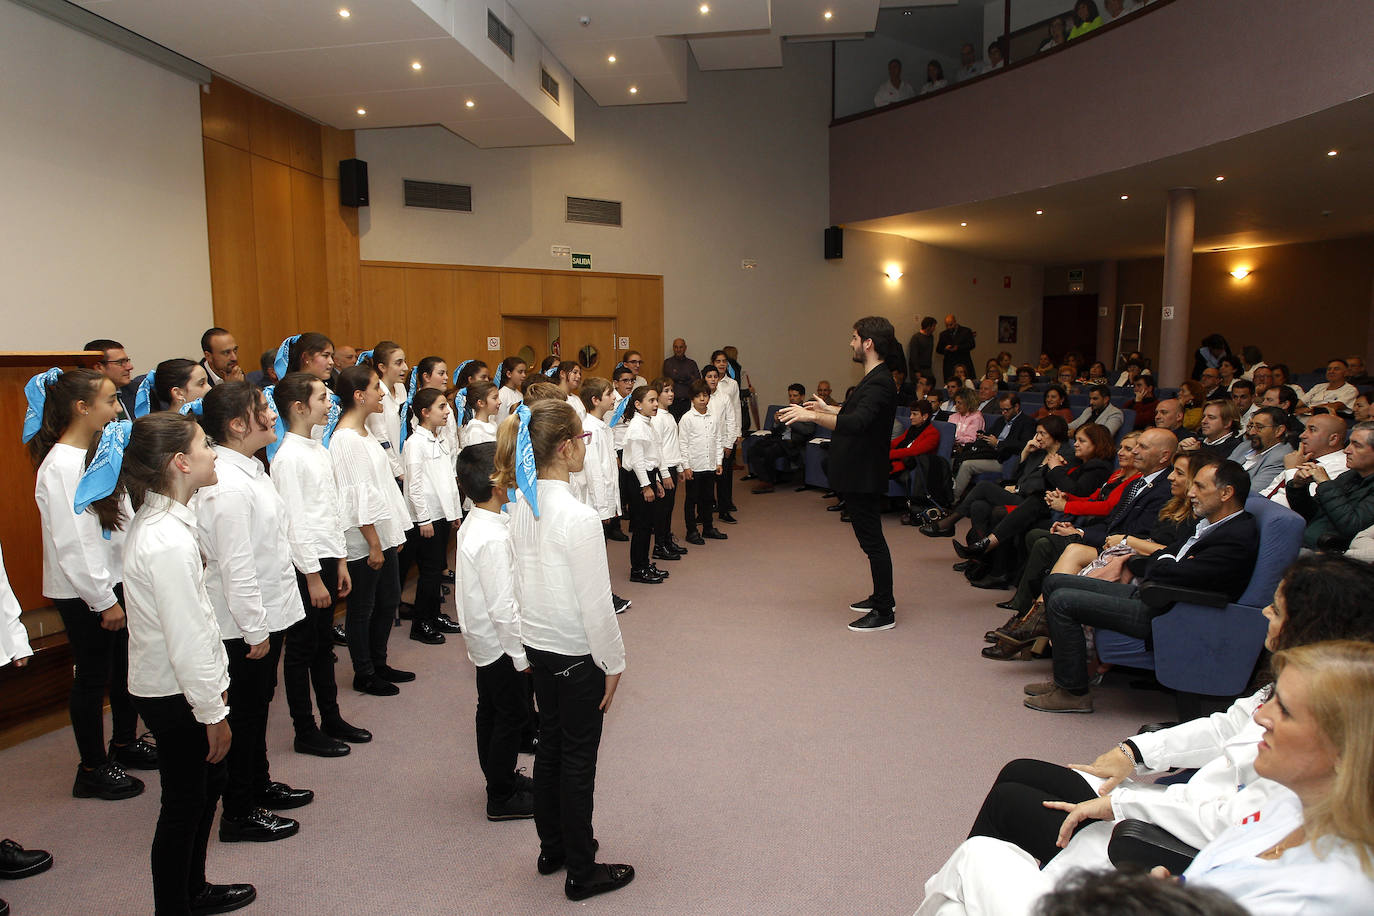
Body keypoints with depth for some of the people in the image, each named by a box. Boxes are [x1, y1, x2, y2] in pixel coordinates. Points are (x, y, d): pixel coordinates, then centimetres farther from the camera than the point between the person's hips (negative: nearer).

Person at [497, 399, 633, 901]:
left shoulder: (521, 507, -3)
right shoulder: (577, 517, -27)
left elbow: (522, 579, 7)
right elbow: (595, 603, -22)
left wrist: (535, 624, 18)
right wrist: (613, 664, -10)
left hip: (537, 644, 8)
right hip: (577, 653, -7)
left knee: (549, 747, 21)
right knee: (578, 760, 8)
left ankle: (552, 848, 39)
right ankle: (582, 872, 24)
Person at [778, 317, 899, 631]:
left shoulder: (879, 384, -21)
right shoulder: (874, 380, 12)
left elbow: (856, 423, -36)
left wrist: (812, 416, -38)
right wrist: (827, 409, 39)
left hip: (864, 476, -11)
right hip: (858, 475, 11)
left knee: (872, 540, -3)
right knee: (870, 538, 19)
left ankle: (884, 613, 5)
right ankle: (881, 597, 32)